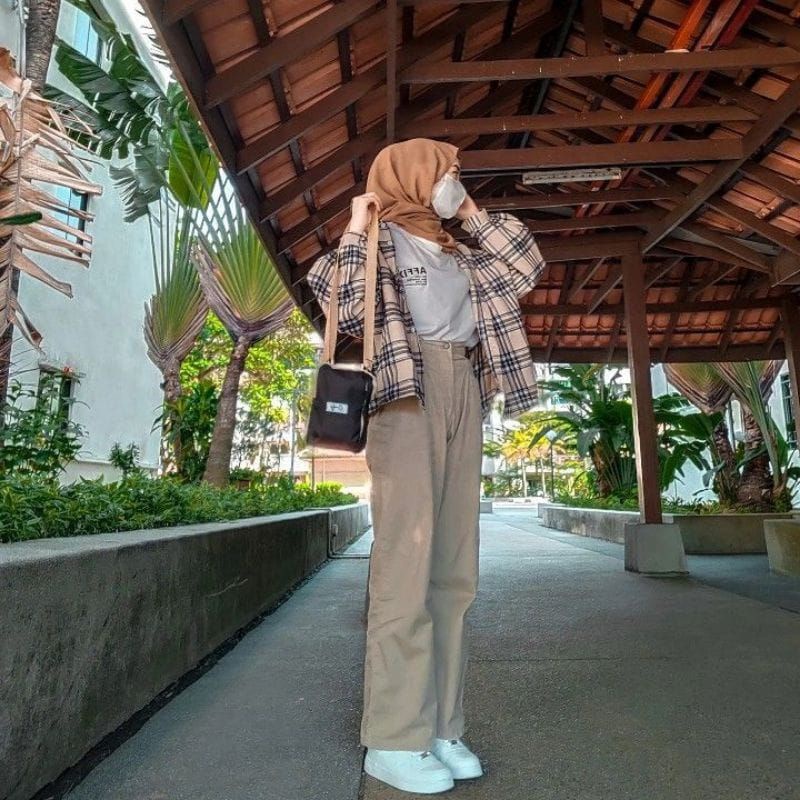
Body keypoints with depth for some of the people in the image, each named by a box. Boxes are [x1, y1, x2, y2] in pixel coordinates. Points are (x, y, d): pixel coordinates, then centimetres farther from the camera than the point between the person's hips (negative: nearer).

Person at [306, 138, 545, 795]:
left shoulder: (461, 255, 26)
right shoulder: (380, 242, 8)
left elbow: (527, 266, 23)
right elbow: (346, 308, -7)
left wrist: (473, 215, 23)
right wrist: (355, 230, -3)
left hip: (464, 392, 7)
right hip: (408, 389, -7)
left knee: (455, 568, 3)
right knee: (406, 561, -11)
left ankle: (442, 726, 12)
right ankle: (394, 739, -1)